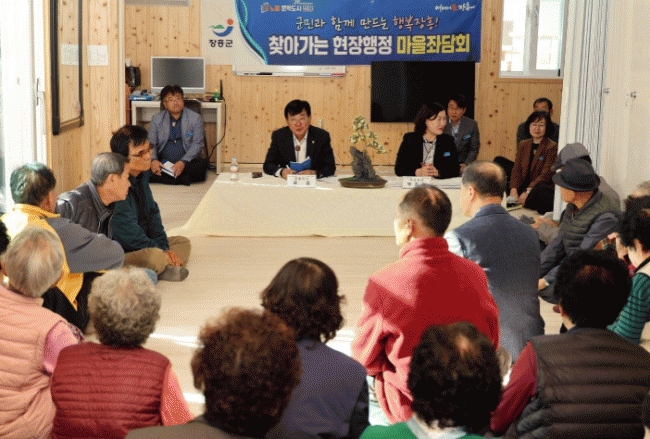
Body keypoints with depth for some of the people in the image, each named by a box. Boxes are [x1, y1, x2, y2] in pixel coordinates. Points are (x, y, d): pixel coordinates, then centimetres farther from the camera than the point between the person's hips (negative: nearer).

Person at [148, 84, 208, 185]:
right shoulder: (156, 119, 10)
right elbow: (151, 143, 6)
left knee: (202, 164, -34)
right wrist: (153, 160, -17)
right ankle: (181, 178, -33)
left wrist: (183, 162, -22)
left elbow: (198, 144, -5)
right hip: (162, 162, 2)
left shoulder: (195, 118, 4)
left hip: (188, 162, -2)